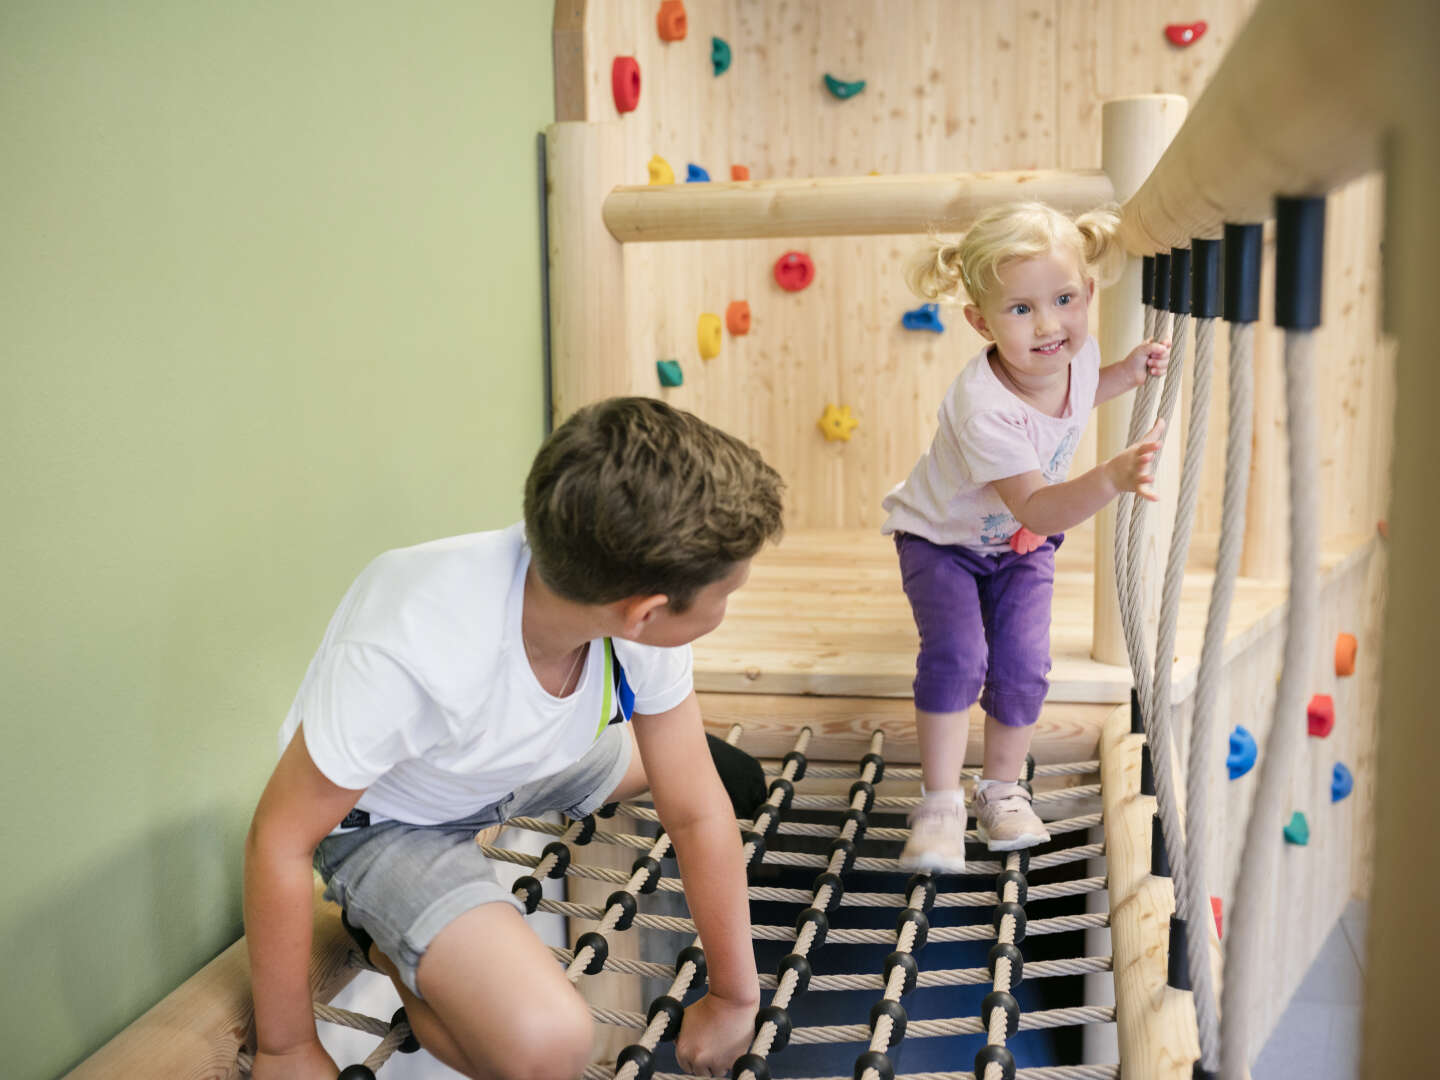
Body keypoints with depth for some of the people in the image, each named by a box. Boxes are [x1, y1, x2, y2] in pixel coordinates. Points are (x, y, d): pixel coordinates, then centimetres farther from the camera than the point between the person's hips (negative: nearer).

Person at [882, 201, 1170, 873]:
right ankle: (941, 803, -7)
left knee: (1023, 665, -5)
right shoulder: (982, 408, -40)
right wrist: (1111, 479, -57)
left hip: (1022, 543, 5)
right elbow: (1036, 506, -42)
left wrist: (1129, 372, -5)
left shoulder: (1077, 355, -17)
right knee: (956, 654, -22)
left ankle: (1002, 788, 17)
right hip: (944, 537, -5)